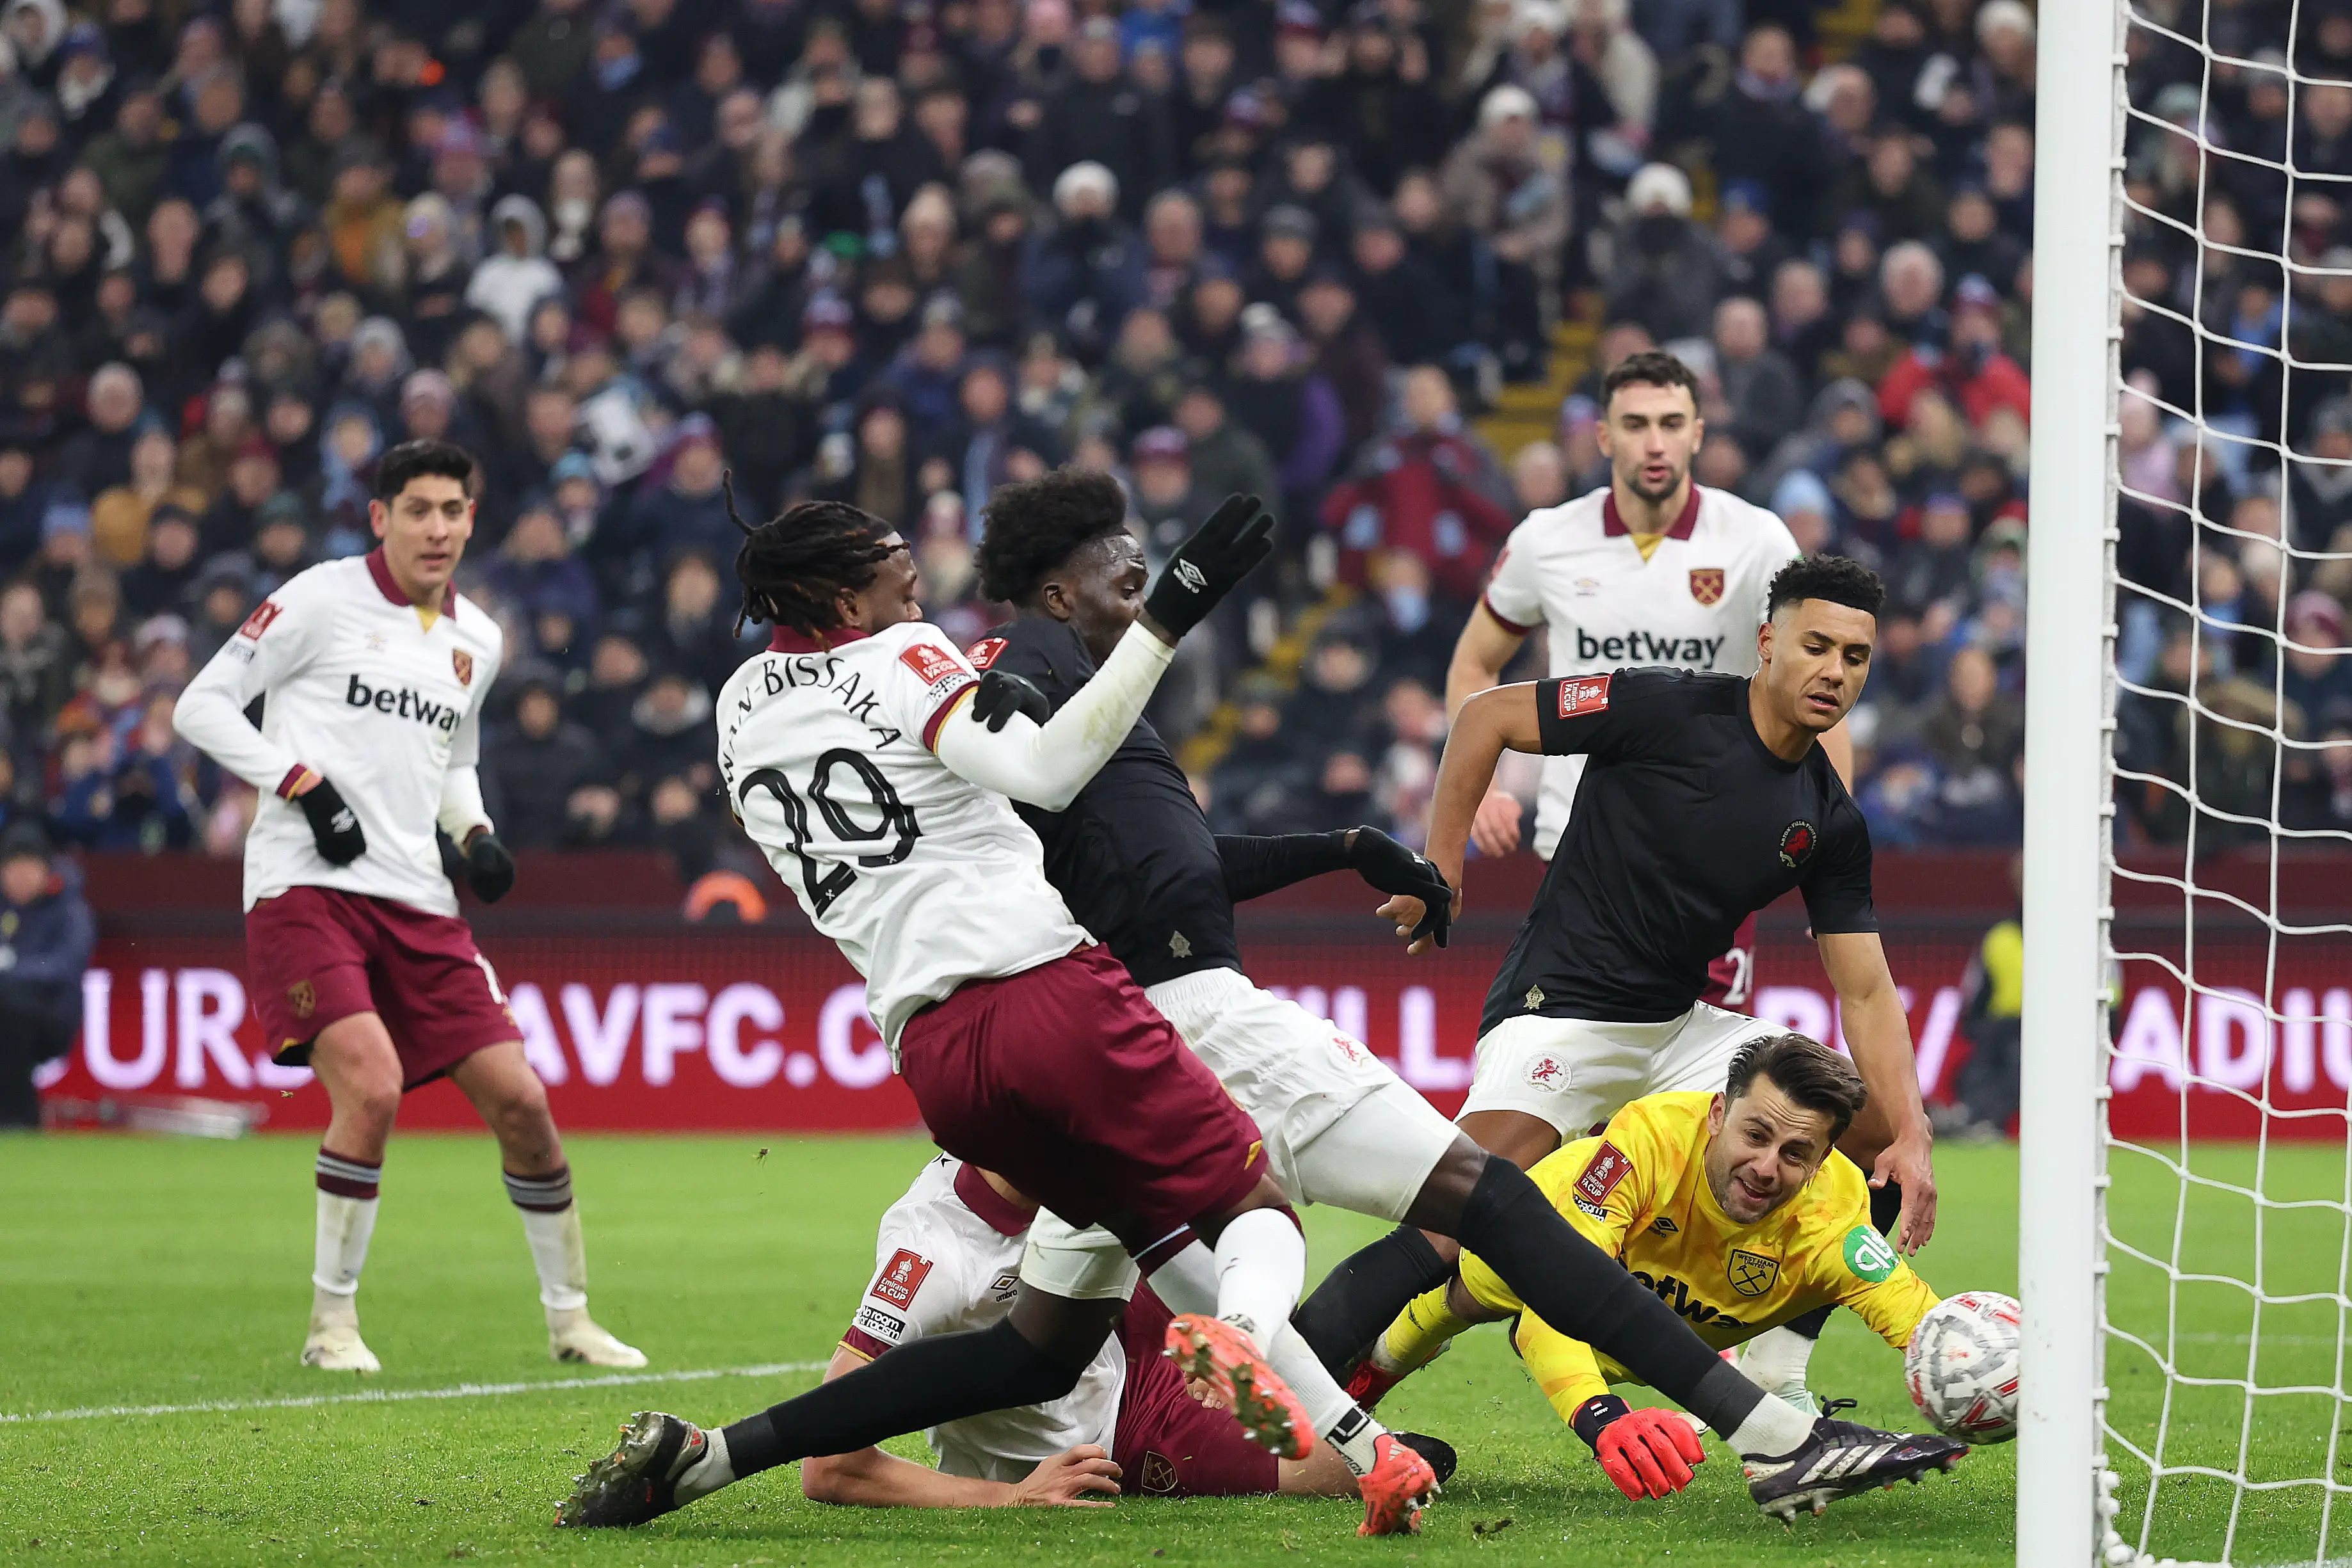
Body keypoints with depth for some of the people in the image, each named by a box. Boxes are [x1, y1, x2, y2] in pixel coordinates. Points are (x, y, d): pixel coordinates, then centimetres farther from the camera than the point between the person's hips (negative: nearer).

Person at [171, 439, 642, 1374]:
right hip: (305, 886, -6)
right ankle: (332, 1320, -9)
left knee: (517, 1099, 0)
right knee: (372, 1085, -24)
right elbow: (202, 706, -2)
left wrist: (476, 836, 10)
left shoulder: (476, 640, 15)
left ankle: (569, 1318, 17)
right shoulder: (322, 599, -3)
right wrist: (303, 783, -14)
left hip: (416, 901, 6)